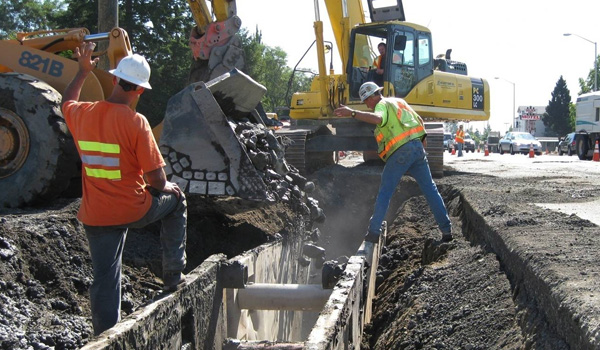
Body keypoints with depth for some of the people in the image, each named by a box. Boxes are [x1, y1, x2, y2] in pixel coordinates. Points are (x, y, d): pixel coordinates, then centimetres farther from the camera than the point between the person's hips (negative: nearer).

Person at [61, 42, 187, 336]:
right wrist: (165, 187, 6)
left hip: (95, 217, 4)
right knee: (175, 196, 25)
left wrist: (83, 72, 33)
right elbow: (157, 180, -17)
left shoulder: (82, 114, -3)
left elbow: (67, 101, 25)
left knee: (104, 279, 12)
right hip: (134, 210, -4)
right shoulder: (135, 122, -18)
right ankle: (173, 275, 28)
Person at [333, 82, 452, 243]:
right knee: (430, 189, 11)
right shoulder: (399, 101, 23)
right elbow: (420, 121, 26)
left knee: (385, 192, 2)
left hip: (400, 151, -7)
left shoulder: (382, 105, -3)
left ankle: (373, 232, 1)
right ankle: (446, 230, 10)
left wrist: (352, 113, -35)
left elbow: (377, 118, -28)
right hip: (417, 147, 7)